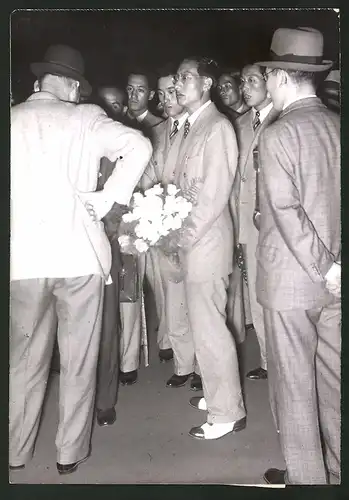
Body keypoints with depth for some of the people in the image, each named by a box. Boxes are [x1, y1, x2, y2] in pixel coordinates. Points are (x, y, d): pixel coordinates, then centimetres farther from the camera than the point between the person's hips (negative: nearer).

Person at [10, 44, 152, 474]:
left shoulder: (12, 119, 7)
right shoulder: (86, 118, 1)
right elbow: (139, 146, -11)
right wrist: (110, 197, -6)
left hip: (24, 256, 2)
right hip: (79, 253, -2)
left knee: (24, 360, 16)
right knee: (78, 361, 11)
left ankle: (15, 452, 29)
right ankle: (70, 453, 23)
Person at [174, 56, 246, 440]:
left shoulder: (217, 127, -12)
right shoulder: (190, 127, 14)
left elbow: (215, 194, -17)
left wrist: (184, 237, -14)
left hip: (207, 240, -8)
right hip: (190, 239, 8)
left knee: (208, 326, -1)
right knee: (203, 322, 16)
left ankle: (228, 412, 15)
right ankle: (216, 394, 34)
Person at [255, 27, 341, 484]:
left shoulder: (277, 134, -14)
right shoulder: (337, 126, 4)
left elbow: (287, 211, -20)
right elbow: (332, 199, 7)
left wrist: (326, 268, -14)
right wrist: (331, 265, 11)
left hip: (291, 277, -6)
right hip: (330, 277, 6)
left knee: (294, 383, 8)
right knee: (332, 376, 18)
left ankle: (307, 475, 22)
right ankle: (335, 466, 34)